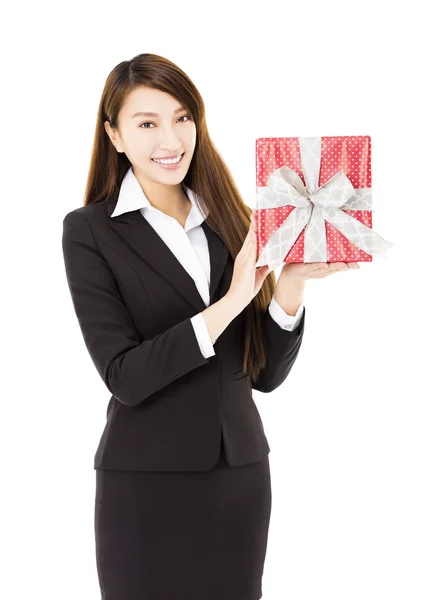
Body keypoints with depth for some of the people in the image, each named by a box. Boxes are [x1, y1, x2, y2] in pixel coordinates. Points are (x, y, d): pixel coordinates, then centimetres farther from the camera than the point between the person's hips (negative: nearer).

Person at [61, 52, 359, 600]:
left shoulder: (232, 222, 4)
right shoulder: (89, 231, -6)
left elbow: (265, 373, 3)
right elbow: (124, 376, -15)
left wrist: (290, 285, -13)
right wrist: (229, 302, -21)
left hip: (242, 475, 4)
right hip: (145, 484, -3)